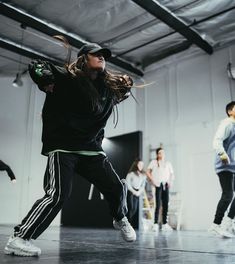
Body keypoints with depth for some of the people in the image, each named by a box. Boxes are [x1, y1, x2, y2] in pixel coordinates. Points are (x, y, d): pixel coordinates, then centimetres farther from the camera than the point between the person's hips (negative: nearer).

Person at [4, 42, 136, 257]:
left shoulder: (108, 86, 11)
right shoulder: (67, 77, -5)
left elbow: (121, 92, 31)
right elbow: (36, 66, -6)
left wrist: (125, 86, 8)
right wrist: (48, 82, -25)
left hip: (92, 150, 6)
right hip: (62, 148, -5)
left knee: (116, 188, 8)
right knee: (58, 195, -22)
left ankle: (121, 219, 39)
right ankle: (19, 239, -10)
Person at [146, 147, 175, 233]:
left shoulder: (168, 163, 17)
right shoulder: (154, 162, 7)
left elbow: (172, 174, 18)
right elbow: (148, 172, 2)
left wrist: (171, 181, 1)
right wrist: (152, 180, -7)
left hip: (166, 185, 4)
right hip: (158, 185, -4)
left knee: (165, 205, 4)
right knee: (158, 205, -11)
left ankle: (165, 224, 12)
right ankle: (156, 224, -10)